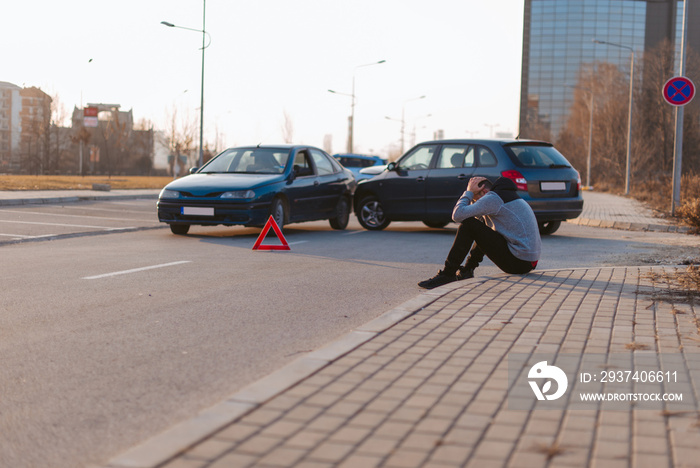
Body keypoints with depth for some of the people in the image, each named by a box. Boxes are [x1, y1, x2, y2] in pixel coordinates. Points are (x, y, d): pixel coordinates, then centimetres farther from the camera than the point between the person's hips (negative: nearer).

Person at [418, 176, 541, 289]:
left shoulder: (493, 198, -11)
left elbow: (457, 215, -16)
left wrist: (469, 192, 0)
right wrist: (471, 195, 18)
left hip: (518, 263, -10)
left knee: (468, 225, -9)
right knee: (485, 228, 29)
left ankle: (448, 274, -4)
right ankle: (467, 269, 30)